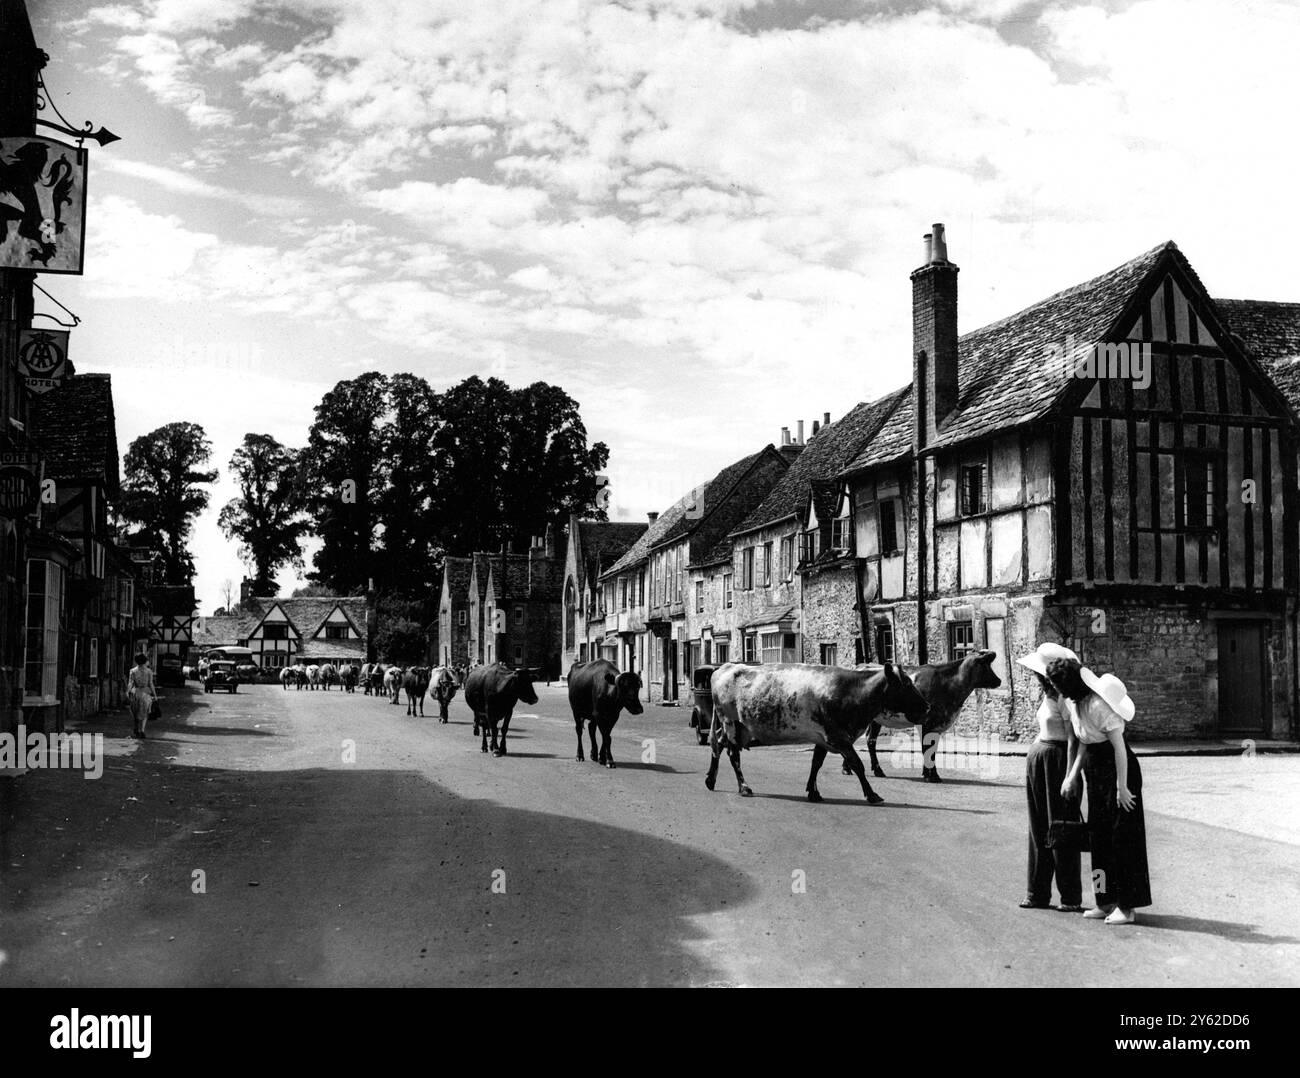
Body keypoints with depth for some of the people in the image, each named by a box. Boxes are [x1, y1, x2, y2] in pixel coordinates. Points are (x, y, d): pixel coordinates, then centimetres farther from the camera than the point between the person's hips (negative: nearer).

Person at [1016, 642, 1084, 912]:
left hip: (1057, 760, -9)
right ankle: (1038, 893, 17)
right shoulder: (1048, 696, 13)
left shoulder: (1064, 697, -14)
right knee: (1039, 827, 11)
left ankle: (1071, 897, 7)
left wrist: (1070, 777, -20)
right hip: (1038, 759, 9)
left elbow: (1073, 739, -17)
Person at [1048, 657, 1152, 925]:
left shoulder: (1098, 705, -24)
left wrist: (1122, 787, -18)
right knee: (1099, 836, 12)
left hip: (1117, 770, -9)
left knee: (1121, 837, -4)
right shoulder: (1075, 702, 3)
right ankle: (1107, 902, 20)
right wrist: (1073, 775, 6)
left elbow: (1119, 747, -21)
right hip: (1095, 772, 9)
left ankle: (1127, 907, 2)